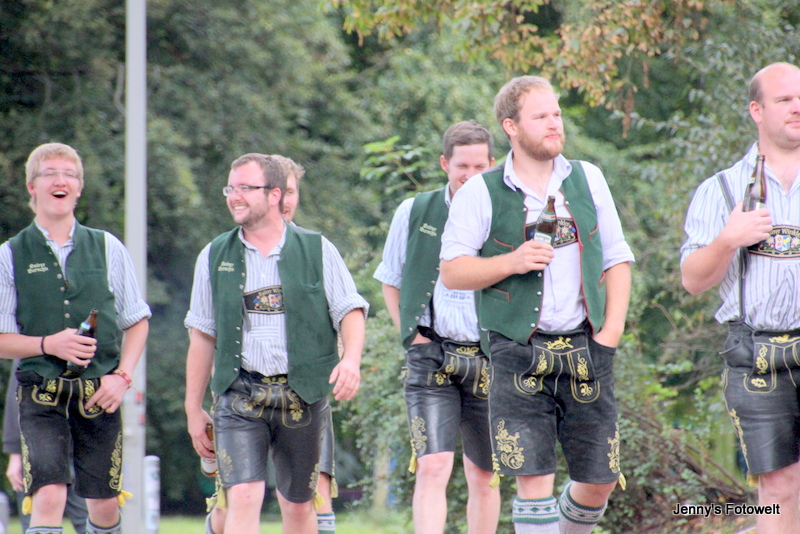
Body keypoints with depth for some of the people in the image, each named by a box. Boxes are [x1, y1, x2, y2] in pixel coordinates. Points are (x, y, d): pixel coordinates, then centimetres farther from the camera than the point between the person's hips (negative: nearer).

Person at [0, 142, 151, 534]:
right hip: (41, 397, -2)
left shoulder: (107, 249, 7)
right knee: (48, 498, -17)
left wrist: (122, 375, -2)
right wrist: (49, 345, -15)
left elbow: (137, 322, 13)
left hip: (99, 396, 2)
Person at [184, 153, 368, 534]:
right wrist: (193, 409, 10)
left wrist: (351, 359, -18)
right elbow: (202, 336, 11)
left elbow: (350, 311, 3)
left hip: (302, 397, 0)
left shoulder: (317, 250, 4)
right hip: (239, 395, 0)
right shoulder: (215, 257, 8)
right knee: (242, 498, -15)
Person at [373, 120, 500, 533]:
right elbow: (391, 283, 16)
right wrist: (412, 335, 4)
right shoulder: (414, 213, 4)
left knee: (483, 476, 10)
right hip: (431, 357, -1)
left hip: (488, 361, 1)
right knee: (433, 468, -14)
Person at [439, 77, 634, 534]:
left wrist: (612, 329, 1)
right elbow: (452, 272, 0)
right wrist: (511, 262, -15)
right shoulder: (481, 193, 2)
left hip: (585, 347, 3)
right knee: (534, 479, -9)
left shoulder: (588, 179, 11)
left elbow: (617, 260, 14)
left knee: (601, 479, 4)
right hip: (521, 354, -3)